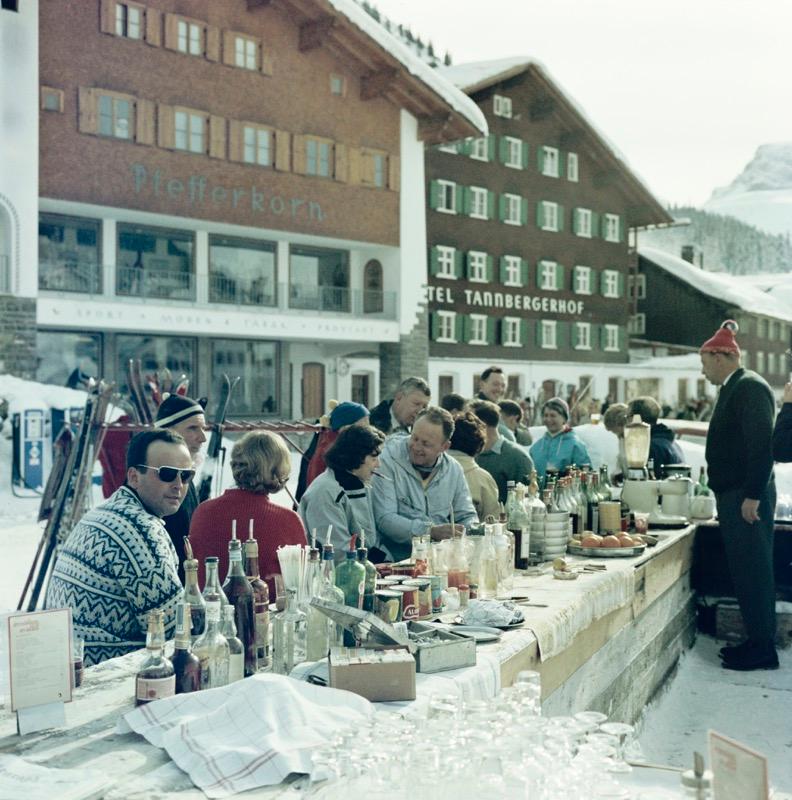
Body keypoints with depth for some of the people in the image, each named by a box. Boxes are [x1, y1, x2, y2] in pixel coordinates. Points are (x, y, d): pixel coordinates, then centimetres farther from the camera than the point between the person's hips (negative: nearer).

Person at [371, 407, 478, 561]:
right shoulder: (387, 460, -8)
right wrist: (431, 531, -24)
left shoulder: (453, 469, 10)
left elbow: (467, 516, 19)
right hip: (399, 555, -7)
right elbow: (385, 519, -15)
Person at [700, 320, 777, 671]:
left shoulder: (750, 387, -13)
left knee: (753, 572, -5)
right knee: (745, 571, 13)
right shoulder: (733, 389, 18)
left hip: (747, 498, -10)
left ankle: (763, 649, 2)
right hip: (733, 496, 10)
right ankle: (756, 641, 20)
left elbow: (761, 444, -21)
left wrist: (752, 495, -23)